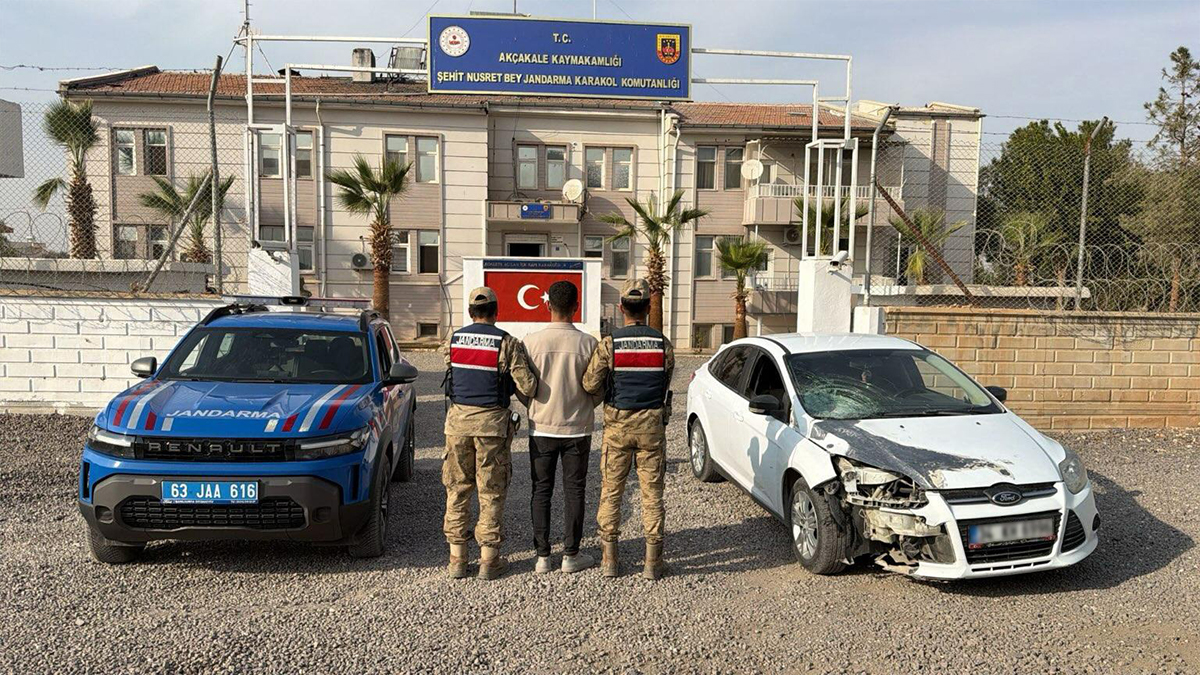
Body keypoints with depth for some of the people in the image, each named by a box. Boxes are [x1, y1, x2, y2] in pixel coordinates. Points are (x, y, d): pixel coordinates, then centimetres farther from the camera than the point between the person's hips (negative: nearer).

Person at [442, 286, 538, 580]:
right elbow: (527, 387, -12)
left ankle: (457, 559, 16)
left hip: (458, 419, 3)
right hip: (492, 422, -3)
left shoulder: (454, 340, 3)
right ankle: (489, 560, 12)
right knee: (491, 492, 6)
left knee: (457, 490, 11)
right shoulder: (507, 343, -8)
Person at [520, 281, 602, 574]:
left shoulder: (532, 341, -9)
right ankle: (571, 555, 15)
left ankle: (542, 556, 15)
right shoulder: (587, 343, -10)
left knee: (541, 491, 11)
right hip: (577, 429, -1)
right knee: (573, 491, 10)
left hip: (541, 429, 1)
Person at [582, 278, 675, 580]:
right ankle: (652, 561, 11)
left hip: (618, 425, -1)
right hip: (652, 424, 1)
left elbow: (590, 384, -11)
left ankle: (609, 559, 14)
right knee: (652, 492, 7)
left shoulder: (608, 344, -8)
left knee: (611, 492, 10)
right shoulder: (663, 344, -3)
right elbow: (665, 383, 5)